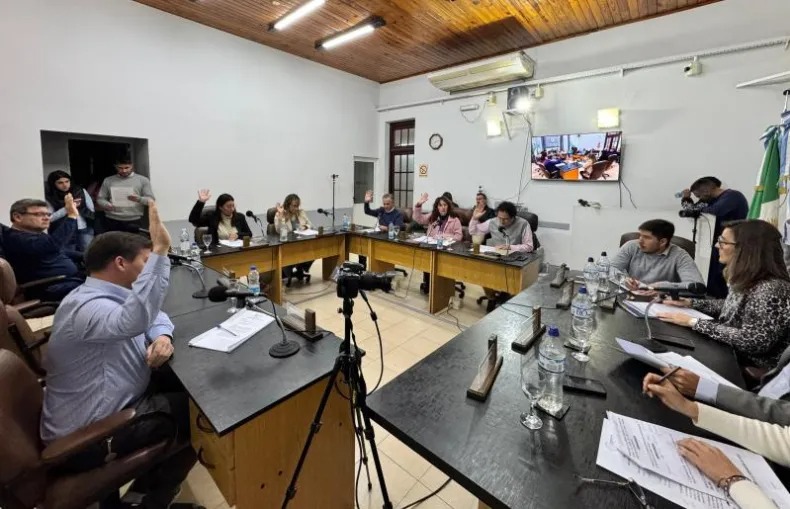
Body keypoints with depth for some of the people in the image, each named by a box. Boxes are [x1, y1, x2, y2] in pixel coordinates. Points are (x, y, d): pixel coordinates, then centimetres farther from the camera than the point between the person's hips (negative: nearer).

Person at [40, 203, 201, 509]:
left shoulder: (105, 296, 3)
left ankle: (152, 476, 25)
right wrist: (159, 252, -52)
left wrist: (162, 336, -11)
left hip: (110, 404, 9)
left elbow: (150, 313, 13)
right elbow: (137, 319, -52)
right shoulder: (88, 307, -30)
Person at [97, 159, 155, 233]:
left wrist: (139, 199, -22)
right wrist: (106, 205, -11)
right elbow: (100, 198, 12)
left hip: (134, 221, -2)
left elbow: (151, 199, -1)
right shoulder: (108, 180, 11)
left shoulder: (142, 180, 4)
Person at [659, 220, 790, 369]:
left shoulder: (771, 289, -26)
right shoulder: (747, 279, 0)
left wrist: (693, 322, -26)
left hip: (749, 368, -7)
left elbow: (751, 342, -29)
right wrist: (689, 303, 4)